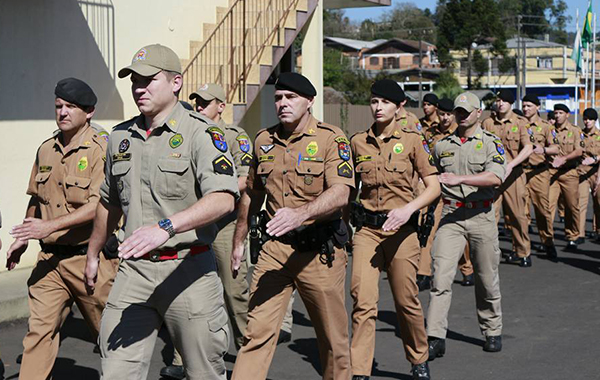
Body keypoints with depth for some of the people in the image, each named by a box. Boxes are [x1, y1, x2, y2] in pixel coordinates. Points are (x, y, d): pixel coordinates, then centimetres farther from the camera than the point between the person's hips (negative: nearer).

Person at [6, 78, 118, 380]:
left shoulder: (102, 149, -10)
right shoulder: (46, 150, 12)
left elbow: (99, 205, -20)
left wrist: (50, 225, -24)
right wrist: (22, 240, 22)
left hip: (88, 256, -5)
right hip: (50, 258, 5)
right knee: (39, 330, -3)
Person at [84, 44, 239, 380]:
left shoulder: (200, 133, -8)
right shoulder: (120, 137, 13)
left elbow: (223, 199, -24)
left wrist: (166, 227, -36)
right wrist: (93, 254, 34)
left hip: (187, 268, -5)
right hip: (134, 270, 5)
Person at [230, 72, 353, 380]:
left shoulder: (331, 138, -7)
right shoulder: (264, 140, 9)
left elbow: (340, 193, -21)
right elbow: (251, 194, 22)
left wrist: (301, 213, -37)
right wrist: (238, 242, 24)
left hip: (319, 250, -3)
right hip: (275, 248, 3)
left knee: (333, 335, 9)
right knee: (257, 330, -5)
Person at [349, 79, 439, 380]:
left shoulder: (412, 140, -2)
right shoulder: (358, 142, 7)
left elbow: (433, 186, -5)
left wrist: (408, 209, -20)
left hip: (401, 229, -2)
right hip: (366, 229, 2)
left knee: (406, 301, 7)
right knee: (363, 301, -8)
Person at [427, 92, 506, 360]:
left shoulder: (491, 143, -1)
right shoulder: (442, 145, 12)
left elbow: (495, 177, -19)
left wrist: (459, 178, -28)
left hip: (481, 215, -2)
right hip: (450, 215, 2)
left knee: (486, 278, 8)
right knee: (441, 275, -10)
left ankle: (492, 332, 25)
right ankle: (435, 338, -11)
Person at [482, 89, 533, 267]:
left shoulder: (520, 122, 1)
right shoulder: (487, 123, 8)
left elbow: (528, 148, -9)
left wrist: (510, 165, -21)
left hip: (512, 174, -1)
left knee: (517, 214, 4)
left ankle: (523, 252, 16)